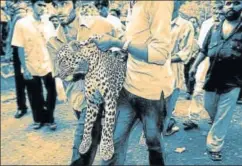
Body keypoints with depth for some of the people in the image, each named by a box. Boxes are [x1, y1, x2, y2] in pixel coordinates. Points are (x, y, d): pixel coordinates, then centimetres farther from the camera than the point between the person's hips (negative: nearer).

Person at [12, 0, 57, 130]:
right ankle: (38, 119, 34)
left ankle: (49, 118, 30)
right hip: (31, 68, -2)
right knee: (35, 97, 12)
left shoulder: (48, 24, 1)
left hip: (48, 66, 2)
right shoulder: (22, 23, -8)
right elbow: (20, 48, -8)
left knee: (51, 94, 9)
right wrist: (25, 69, -12)